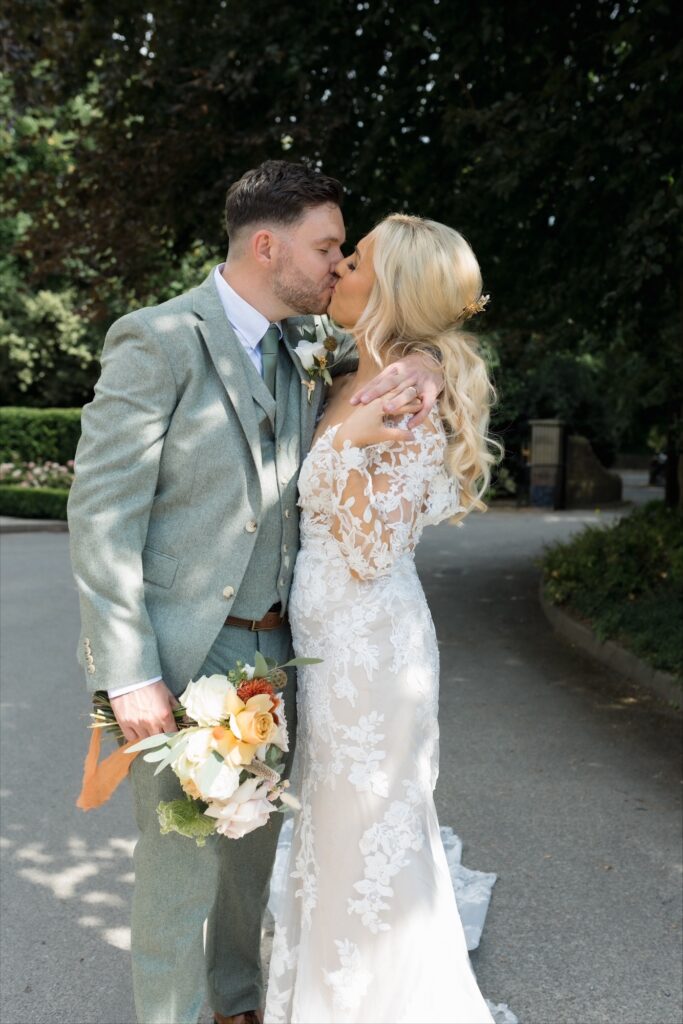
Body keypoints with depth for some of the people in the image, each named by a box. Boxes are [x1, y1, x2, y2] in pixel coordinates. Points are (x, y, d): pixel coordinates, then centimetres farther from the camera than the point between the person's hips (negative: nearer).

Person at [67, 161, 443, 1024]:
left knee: (256, 842, 20)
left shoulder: (305, 340, 6)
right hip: (182, 657, -7)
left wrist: (423, 364, -6)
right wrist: (129, 677, -19)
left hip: (273, 647, 7)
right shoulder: (156, 341, -14)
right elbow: (100, 515, -16)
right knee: (181, 865, 3)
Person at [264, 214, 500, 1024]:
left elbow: (372, 552, -21)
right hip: (328, 638, 9)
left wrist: (349, 445, -21)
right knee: (334, 824, 23)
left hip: (370, 644, -9)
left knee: (371, 834, 7)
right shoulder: (352, 387, 7)